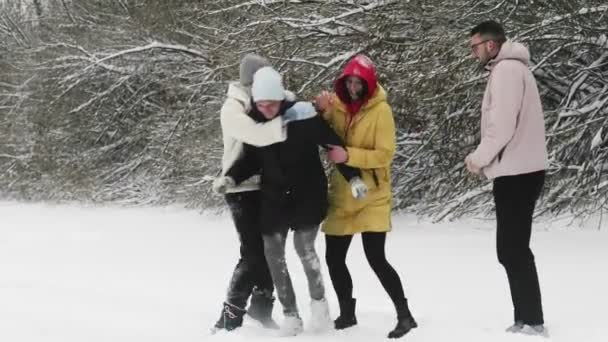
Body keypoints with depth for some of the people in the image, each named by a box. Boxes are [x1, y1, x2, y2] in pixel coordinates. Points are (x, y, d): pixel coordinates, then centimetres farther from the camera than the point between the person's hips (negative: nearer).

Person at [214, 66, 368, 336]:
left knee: (304, 246, -14)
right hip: (273, 197, 4)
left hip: (308, 194, -4)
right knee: (273, 253, -1)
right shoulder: (252, 121, -6)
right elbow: (251, 159, 8)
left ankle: (318, 299, 12)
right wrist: (231, 177, -8)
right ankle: (291, 315, 10)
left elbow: (335, 144, -10)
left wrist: (353, 177, -13)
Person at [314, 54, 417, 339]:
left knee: (376, 259, -12)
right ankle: (347, 313, 27)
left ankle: (405, 315, -1)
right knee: (333, 258, 9)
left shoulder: (380, 110, -11)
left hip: (372, 197, -5)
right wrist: (320, 111, -17)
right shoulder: (337, 105, 3)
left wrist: (348, 156, -27)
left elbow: (385, 154, -16)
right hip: (341, 197, 5)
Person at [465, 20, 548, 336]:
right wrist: (486, 160, 13)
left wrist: (478, 158, -7)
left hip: (516, 173, -10)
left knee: (513, 250, -8)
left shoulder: (506, 69, -12)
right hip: (519, 170, 10)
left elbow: (502, 126, -19)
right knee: (513, 250, 13)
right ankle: (526, 320, 15)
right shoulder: (511, 69, 20)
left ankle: (532, 322, -6)